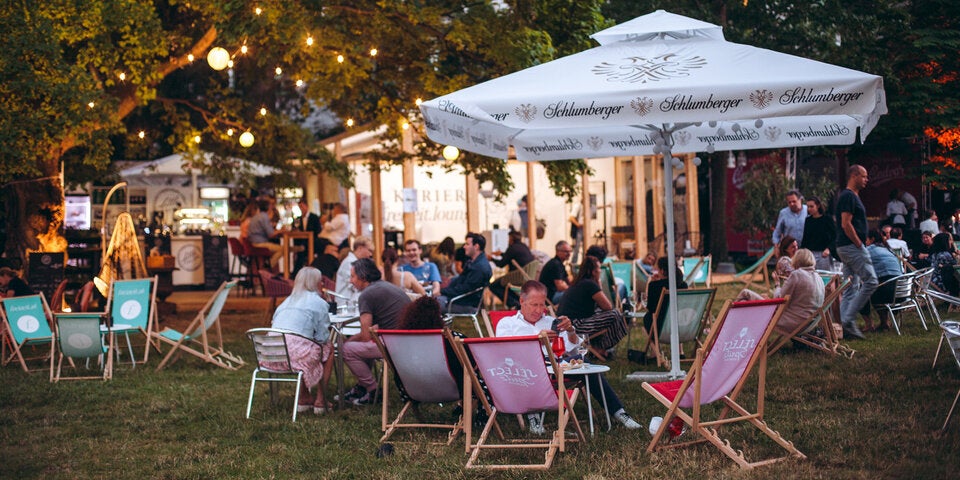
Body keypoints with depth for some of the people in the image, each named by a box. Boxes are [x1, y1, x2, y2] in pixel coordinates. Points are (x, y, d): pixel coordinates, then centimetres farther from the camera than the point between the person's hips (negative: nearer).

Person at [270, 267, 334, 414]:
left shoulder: (287, 301, 26)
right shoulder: (318, 302, 6)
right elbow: (323, 337, 1)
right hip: (296, 352, -7)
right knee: (329, 348, 18)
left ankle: (304, 398, 28)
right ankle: (320, 400, 14)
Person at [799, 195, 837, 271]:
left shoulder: (827, 219, 0)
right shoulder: (808, 220, 12)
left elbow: (834, 237, -3)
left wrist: (829, 249, -18)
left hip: (823, 254, -3)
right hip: (810, 254, 3)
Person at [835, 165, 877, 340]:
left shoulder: (850, 196, 20)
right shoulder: (849, 196, -13)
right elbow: (846, 224, -20)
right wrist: (860, 245, -17)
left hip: (846, 247, 11)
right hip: (852, 246, -11)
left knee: (851, 288, 9)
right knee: (870, 281, -10)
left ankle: (844, 326, 8)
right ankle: (848, 320, -11)